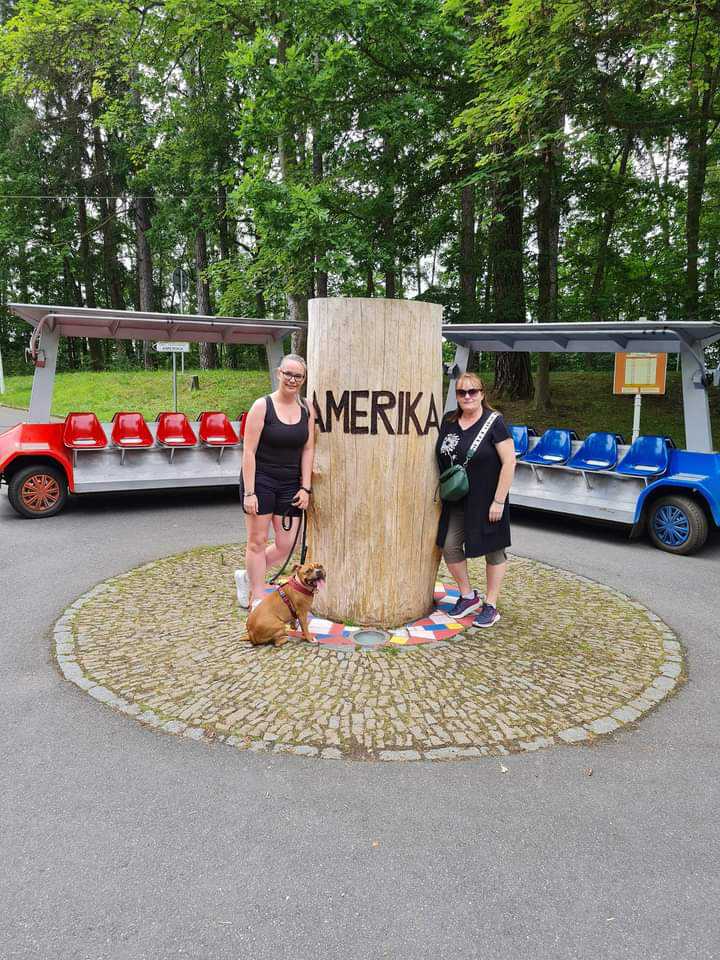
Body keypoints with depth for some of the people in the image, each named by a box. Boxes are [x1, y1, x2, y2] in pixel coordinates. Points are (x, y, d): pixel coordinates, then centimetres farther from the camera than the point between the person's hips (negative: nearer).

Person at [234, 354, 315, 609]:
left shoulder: (306, 410, 3)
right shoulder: (262, 406, -11)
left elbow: (308, 450, 6)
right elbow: (249, 451, -12)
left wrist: (305, 488, 0)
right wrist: (249, 492, -16)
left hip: (290, 485, 5)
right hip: (261, 481, -5)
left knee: (286, 545, 5)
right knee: (257, 541, 5)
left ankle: (247, 576, 29)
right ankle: (258, 598, 18)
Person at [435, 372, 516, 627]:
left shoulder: (494, 422, -12)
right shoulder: (449, 421, 4)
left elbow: (509, 462, -15)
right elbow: (442, 458, 15)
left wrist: (499, 501, -18)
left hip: (486, 500, -5)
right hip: (456, 500, 5)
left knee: (493, 550, 7)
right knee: (449, 545, 4)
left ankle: (490, 606, 19)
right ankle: (468, 596, 24)